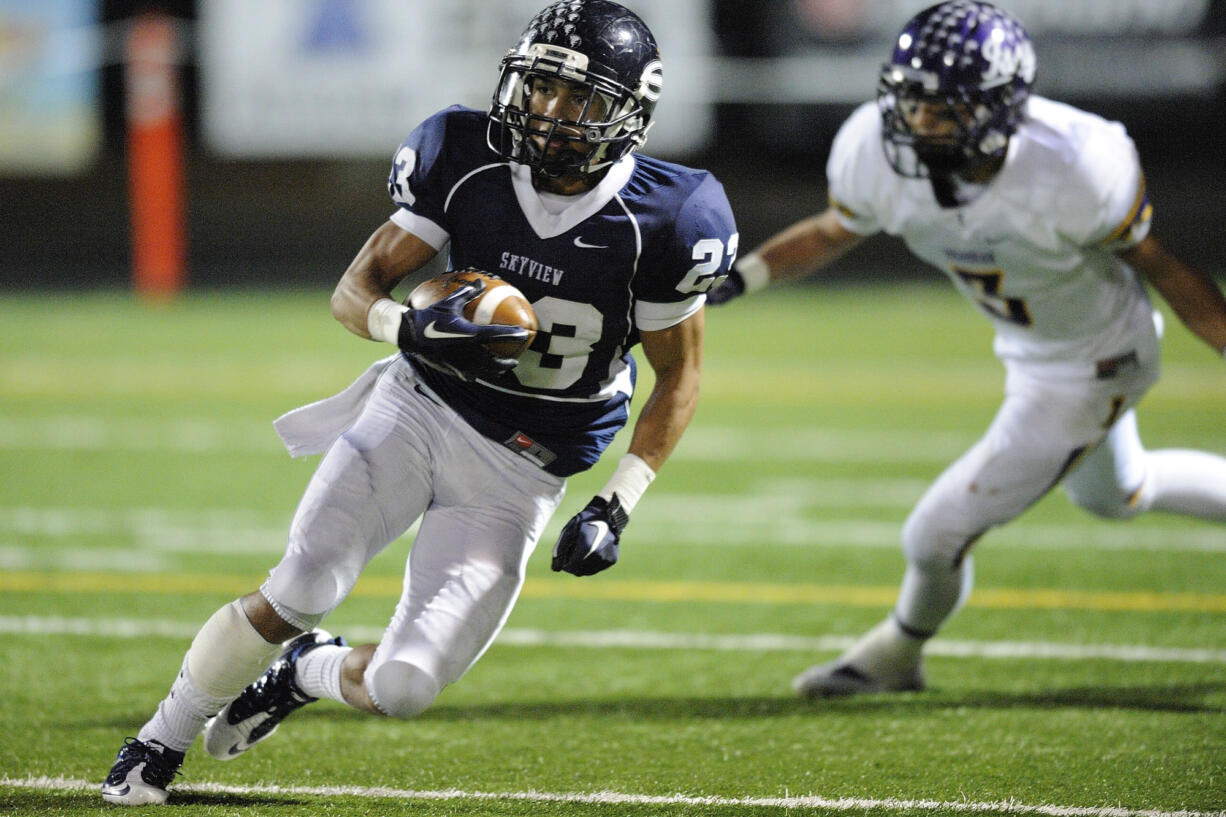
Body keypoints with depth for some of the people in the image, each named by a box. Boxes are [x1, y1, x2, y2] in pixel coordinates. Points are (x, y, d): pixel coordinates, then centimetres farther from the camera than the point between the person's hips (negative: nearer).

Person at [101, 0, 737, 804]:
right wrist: (416, 326, -28)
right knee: (302, 592, -17)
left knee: (400, 687, -10)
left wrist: (615, 508, -11)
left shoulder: (662, 218, -14)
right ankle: (165, 737, 9)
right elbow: (355, 290, -4)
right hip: (418, 406, 1)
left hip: (515, 477, -1)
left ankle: (310, 672, 27)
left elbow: (679, 378, -2)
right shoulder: (467, 161, -7)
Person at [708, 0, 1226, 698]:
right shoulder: (880, 153, -24)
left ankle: (898, 654, 32)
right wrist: (740, 276, -15)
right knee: (1113, 494, 32)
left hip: (1087, 372, -6)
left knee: (938, 534, -3)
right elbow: (834, 231, -2)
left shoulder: (1071, 168, -38)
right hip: (1026, 350, 7)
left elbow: (1159, 266, -21)